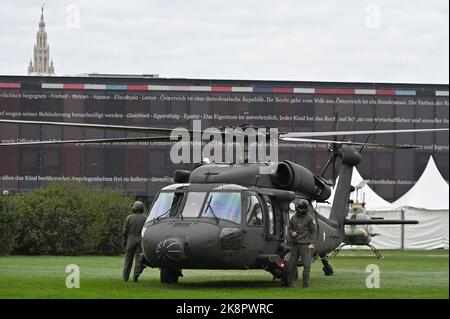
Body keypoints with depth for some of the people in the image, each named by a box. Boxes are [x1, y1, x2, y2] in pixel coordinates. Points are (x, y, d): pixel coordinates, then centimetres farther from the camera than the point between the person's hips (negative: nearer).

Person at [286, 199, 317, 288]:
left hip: (305, 244, -4)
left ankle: (306, 284, -1)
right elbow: (289, 228, 21)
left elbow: (314, 231, -1)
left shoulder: (309, 219, -2)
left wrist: (312, 243, -8)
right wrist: (292, 233, -2)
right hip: (294, 244, 4)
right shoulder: (294, 218, 9)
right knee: (292, 264, 7)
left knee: (306, 264, -7)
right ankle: (292, 283, 18)